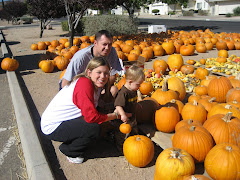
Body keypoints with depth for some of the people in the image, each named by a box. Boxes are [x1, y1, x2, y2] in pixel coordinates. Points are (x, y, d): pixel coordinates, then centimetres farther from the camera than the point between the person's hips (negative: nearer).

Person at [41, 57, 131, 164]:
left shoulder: (96, 85, 2)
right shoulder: (84, 84, -26)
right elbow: (92, 116, -29)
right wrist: (116, 115, -18)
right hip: (52, 127, -9)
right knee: (94, 128, -22)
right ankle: (69, 151, 3)